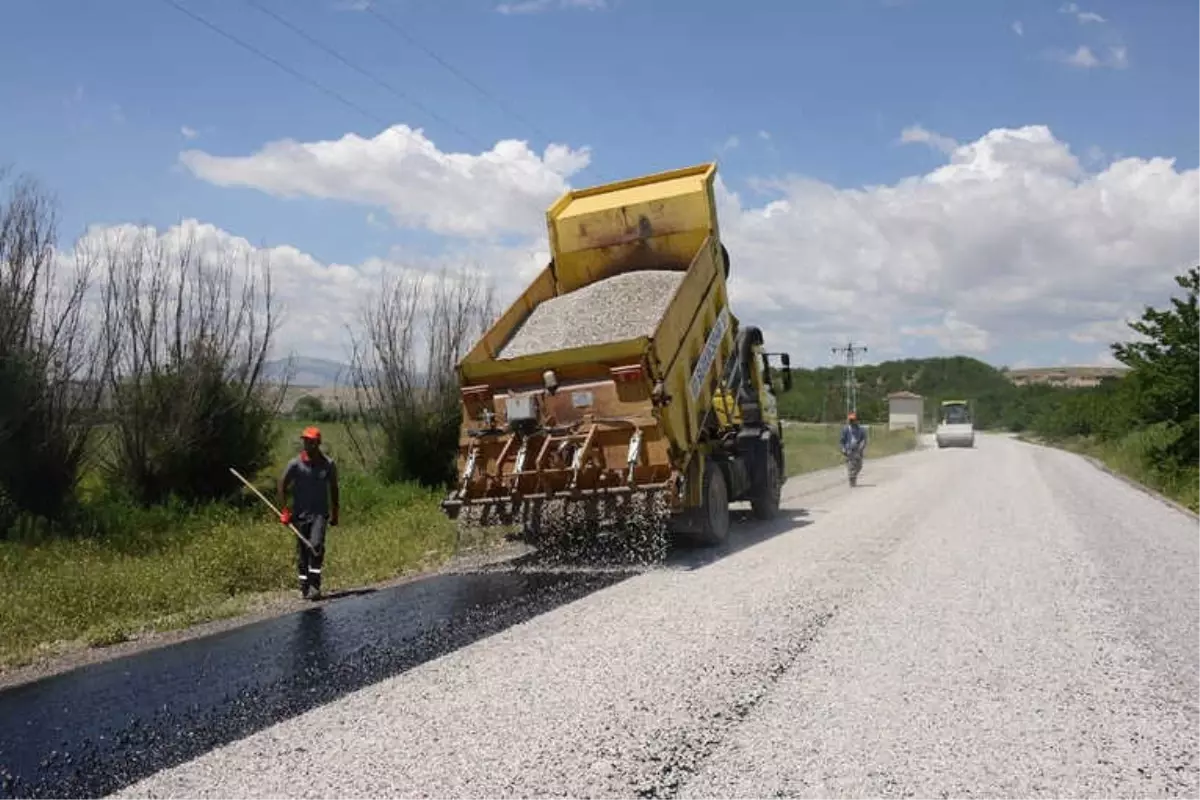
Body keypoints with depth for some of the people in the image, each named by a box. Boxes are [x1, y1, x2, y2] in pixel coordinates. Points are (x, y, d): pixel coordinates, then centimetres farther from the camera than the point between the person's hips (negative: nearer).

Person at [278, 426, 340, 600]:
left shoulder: (328, 464, 0)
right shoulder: (295, 464, -4)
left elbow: (333, 488, 11)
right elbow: (282, 486, 4)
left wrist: (334, 513, 13)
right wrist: (284, 510, -2)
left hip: (320, 512, -1)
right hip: (300, 513, 1)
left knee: (316, 545, -20)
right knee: (302, 552, 6)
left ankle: (314, 586, -16)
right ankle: (304, 588, 18)